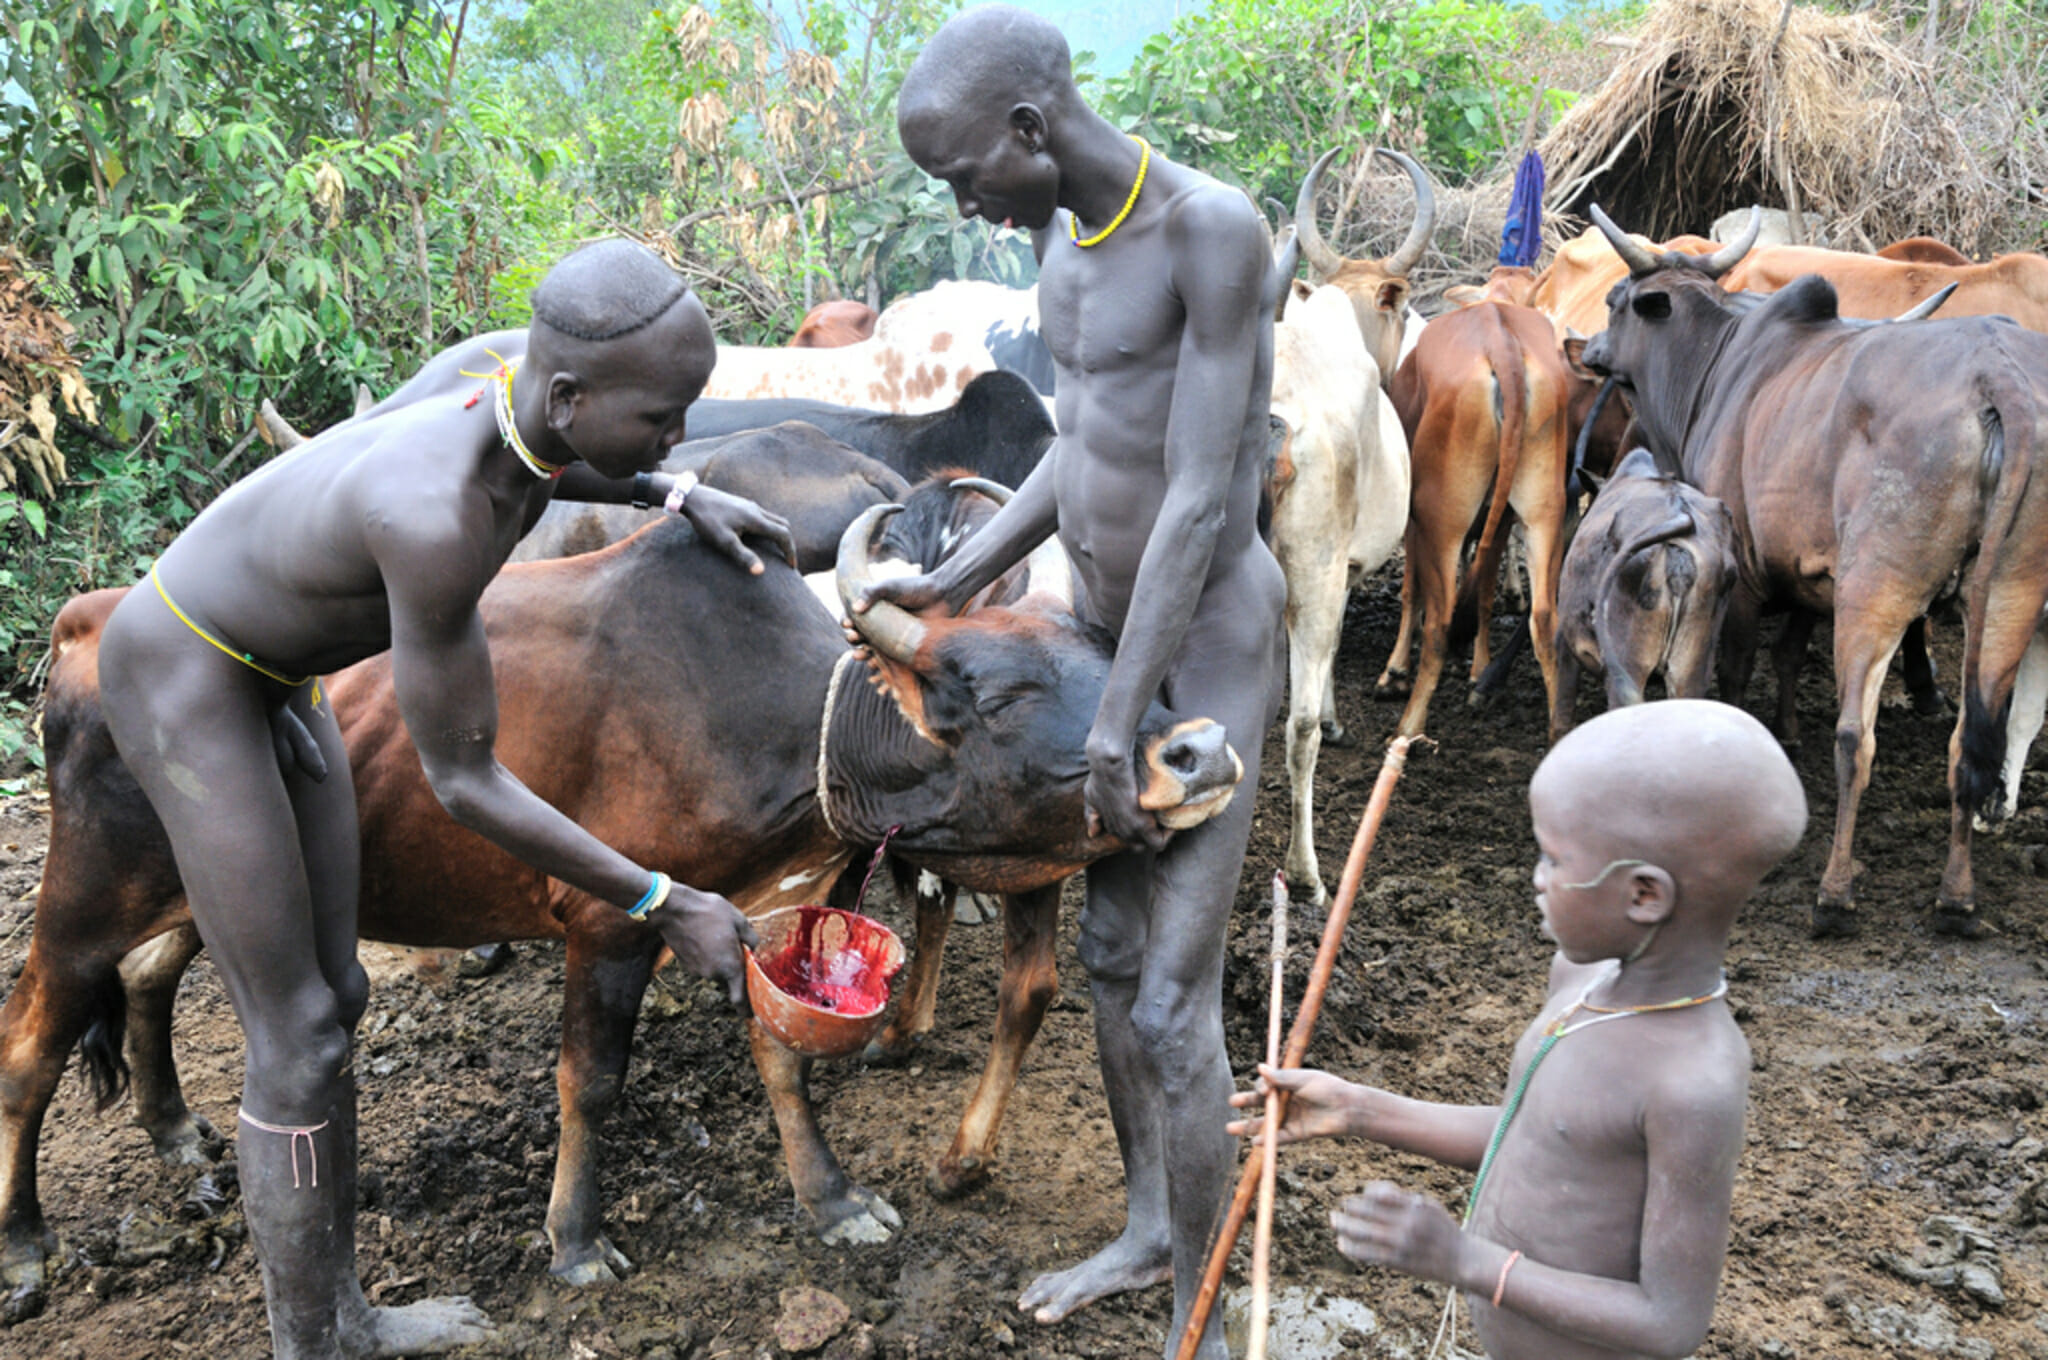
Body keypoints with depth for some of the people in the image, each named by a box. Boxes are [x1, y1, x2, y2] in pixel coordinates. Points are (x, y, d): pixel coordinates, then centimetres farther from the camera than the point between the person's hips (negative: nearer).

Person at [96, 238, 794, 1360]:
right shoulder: (436, 520, -39)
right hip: (179, 677, -8)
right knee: (294, 1037, -5)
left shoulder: (522, 382, -15)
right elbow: (465, 783, -30)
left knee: (335, 1002, 10)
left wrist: (674, 496, 3)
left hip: (270, 676, 9)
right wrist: (666, 907, -25)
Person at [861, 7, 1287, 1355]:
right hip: (1129, 634, 9)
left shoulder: (1217, 230, -23)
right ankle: (1149, 1228, 36)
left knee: (1174, 1009, -6)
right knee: (1112, 953, 16)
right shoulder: (1062, 229, 4)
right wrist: (949, 586, 5)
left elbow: (1201, 499, -25)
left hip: (1213, 655, -8)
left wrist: (1108, 729, -24)